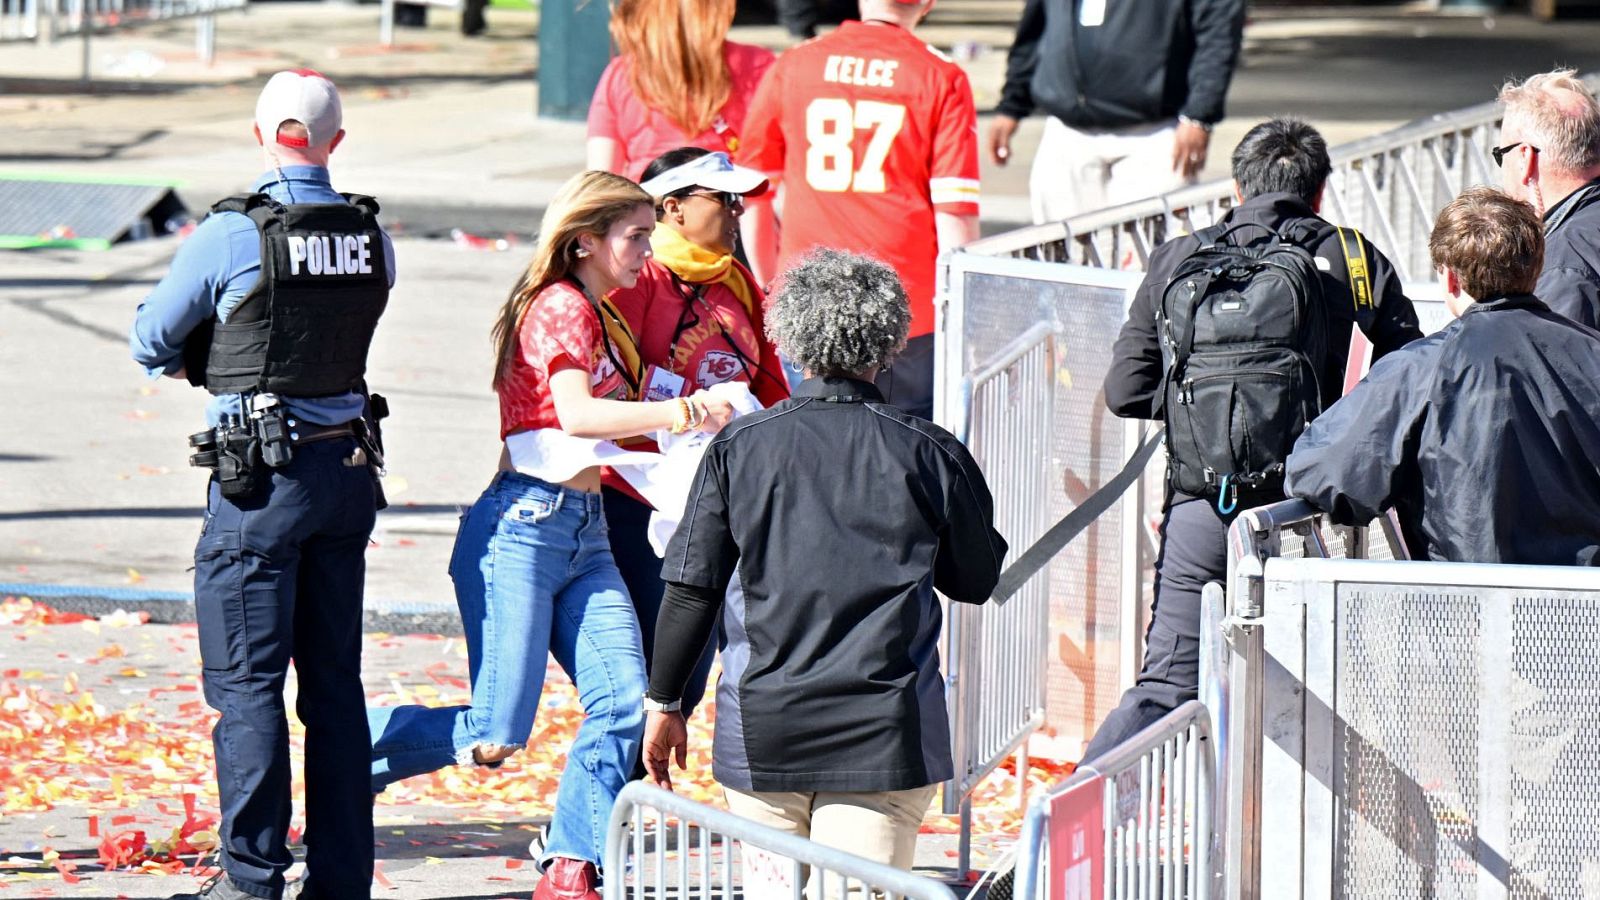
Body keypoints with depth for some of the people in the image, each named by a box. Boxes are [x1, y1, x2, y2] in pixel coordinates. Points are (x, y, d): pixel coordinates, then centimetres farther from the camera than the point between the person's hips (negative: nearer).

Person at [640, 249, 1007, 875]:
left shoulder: (739, 448, -1)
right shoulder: (927, 453, -2)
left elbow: (692, 588, 1)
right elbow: (977, 581, 10)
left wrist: (664, 703, 11)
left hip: (762, 731, 1)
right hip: (886, 730, -1)